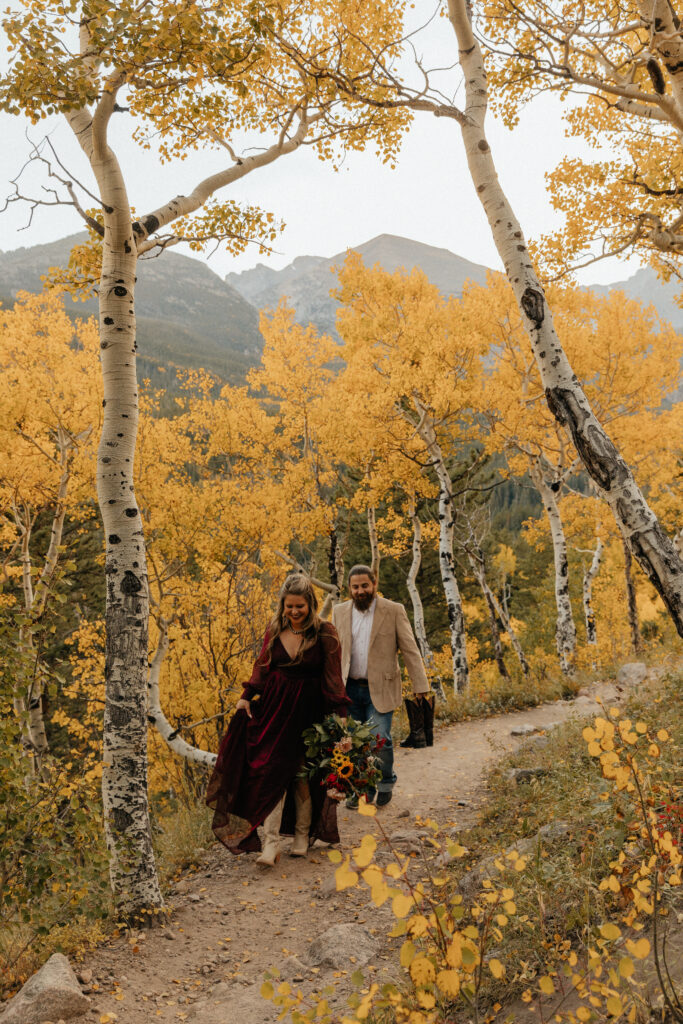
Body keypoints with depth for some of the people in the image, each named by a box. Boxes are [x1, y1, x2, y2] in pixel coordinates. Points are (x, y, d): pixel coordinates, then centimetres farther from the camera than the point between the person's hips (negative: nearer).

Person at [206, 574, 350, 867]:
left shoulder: (325, 633, -7)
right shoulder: (274, 630, 4)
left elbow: (333, 677, -7)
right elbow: (262, 666, 13)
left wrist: (340, 714, -12)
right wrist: (246, 696, 4)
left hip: (309, 710, -2)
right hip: (274, 706, 3)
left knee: (304, 774, 7)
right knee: (271, 771, -6)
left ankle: (302, 835, 27)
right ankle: (271, 842, -4)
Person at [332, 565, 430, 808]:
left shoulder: (394, 611, -5)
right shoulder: (340, 611, 6)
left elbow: (410, 650, -4)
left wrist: (419, 685, -9)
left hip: (380, 689, -3)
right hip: (350, 688, 3)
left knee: (379, 740, -8)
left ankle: (386, 784, 17)